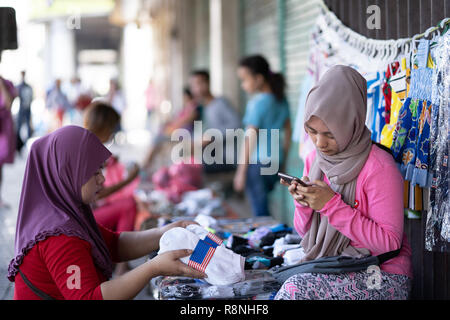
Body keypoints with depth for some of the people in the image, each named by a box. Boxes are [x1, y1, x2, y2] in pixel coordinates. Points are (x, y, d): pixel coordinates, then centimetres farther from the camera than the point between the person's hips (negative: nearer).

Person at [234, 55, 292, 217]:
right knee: (264, 206, 16)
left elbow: (250, 138, -13)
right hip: (276, 161, 7)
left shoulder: (257, 102, -13)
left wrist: (241, 172, -9)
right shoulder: (282, 99, 9)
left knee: (260, 211, -2)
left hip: (257, 162, -7)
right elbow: (288, 131, 15)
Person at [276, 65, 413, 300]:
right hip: (329, 268, 6)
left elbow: (389, 242, -17)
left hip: (381, 278, -5)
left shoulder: (379, 167, -16)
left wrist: (332, 205, -21)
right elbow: (305, 232, 13)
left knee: (294, 290, -26)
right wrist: (303, 204, -10)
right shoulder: (314, 159, 5)